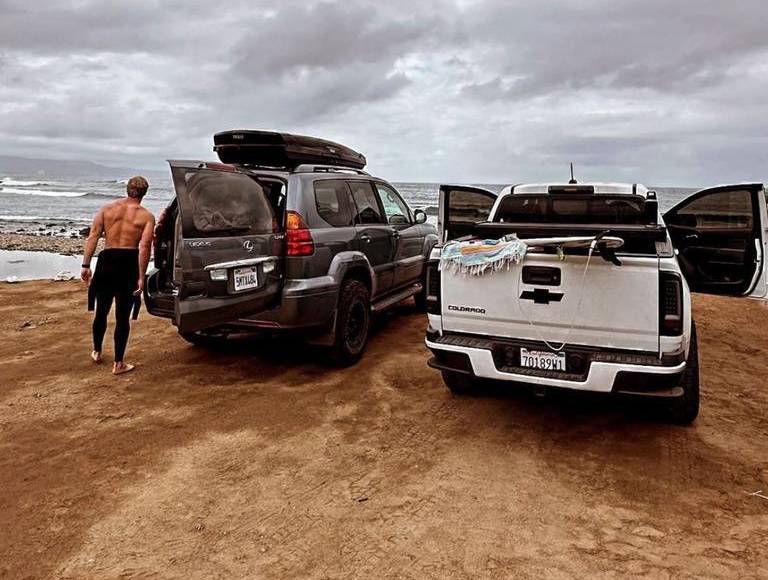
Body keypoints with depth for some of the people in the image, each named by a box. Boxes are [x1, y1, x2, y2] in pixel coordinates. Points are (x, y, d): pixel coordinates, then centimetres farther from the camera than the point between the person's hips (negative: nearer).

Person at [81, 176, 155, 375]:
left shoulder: (107, 209, 8)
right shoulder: (147, 216, -1)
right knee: (123, 317, 5)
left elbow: (93, 237, 0)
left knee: (101, 311, 22)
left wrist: (86, 265, 1)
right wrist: (141, 277, -12)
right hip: (129, 263, -3)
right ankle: (118, 364, 10)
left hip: (107, 261, 3)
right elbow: (144, 247, -12)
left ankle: (97, 352, 39)